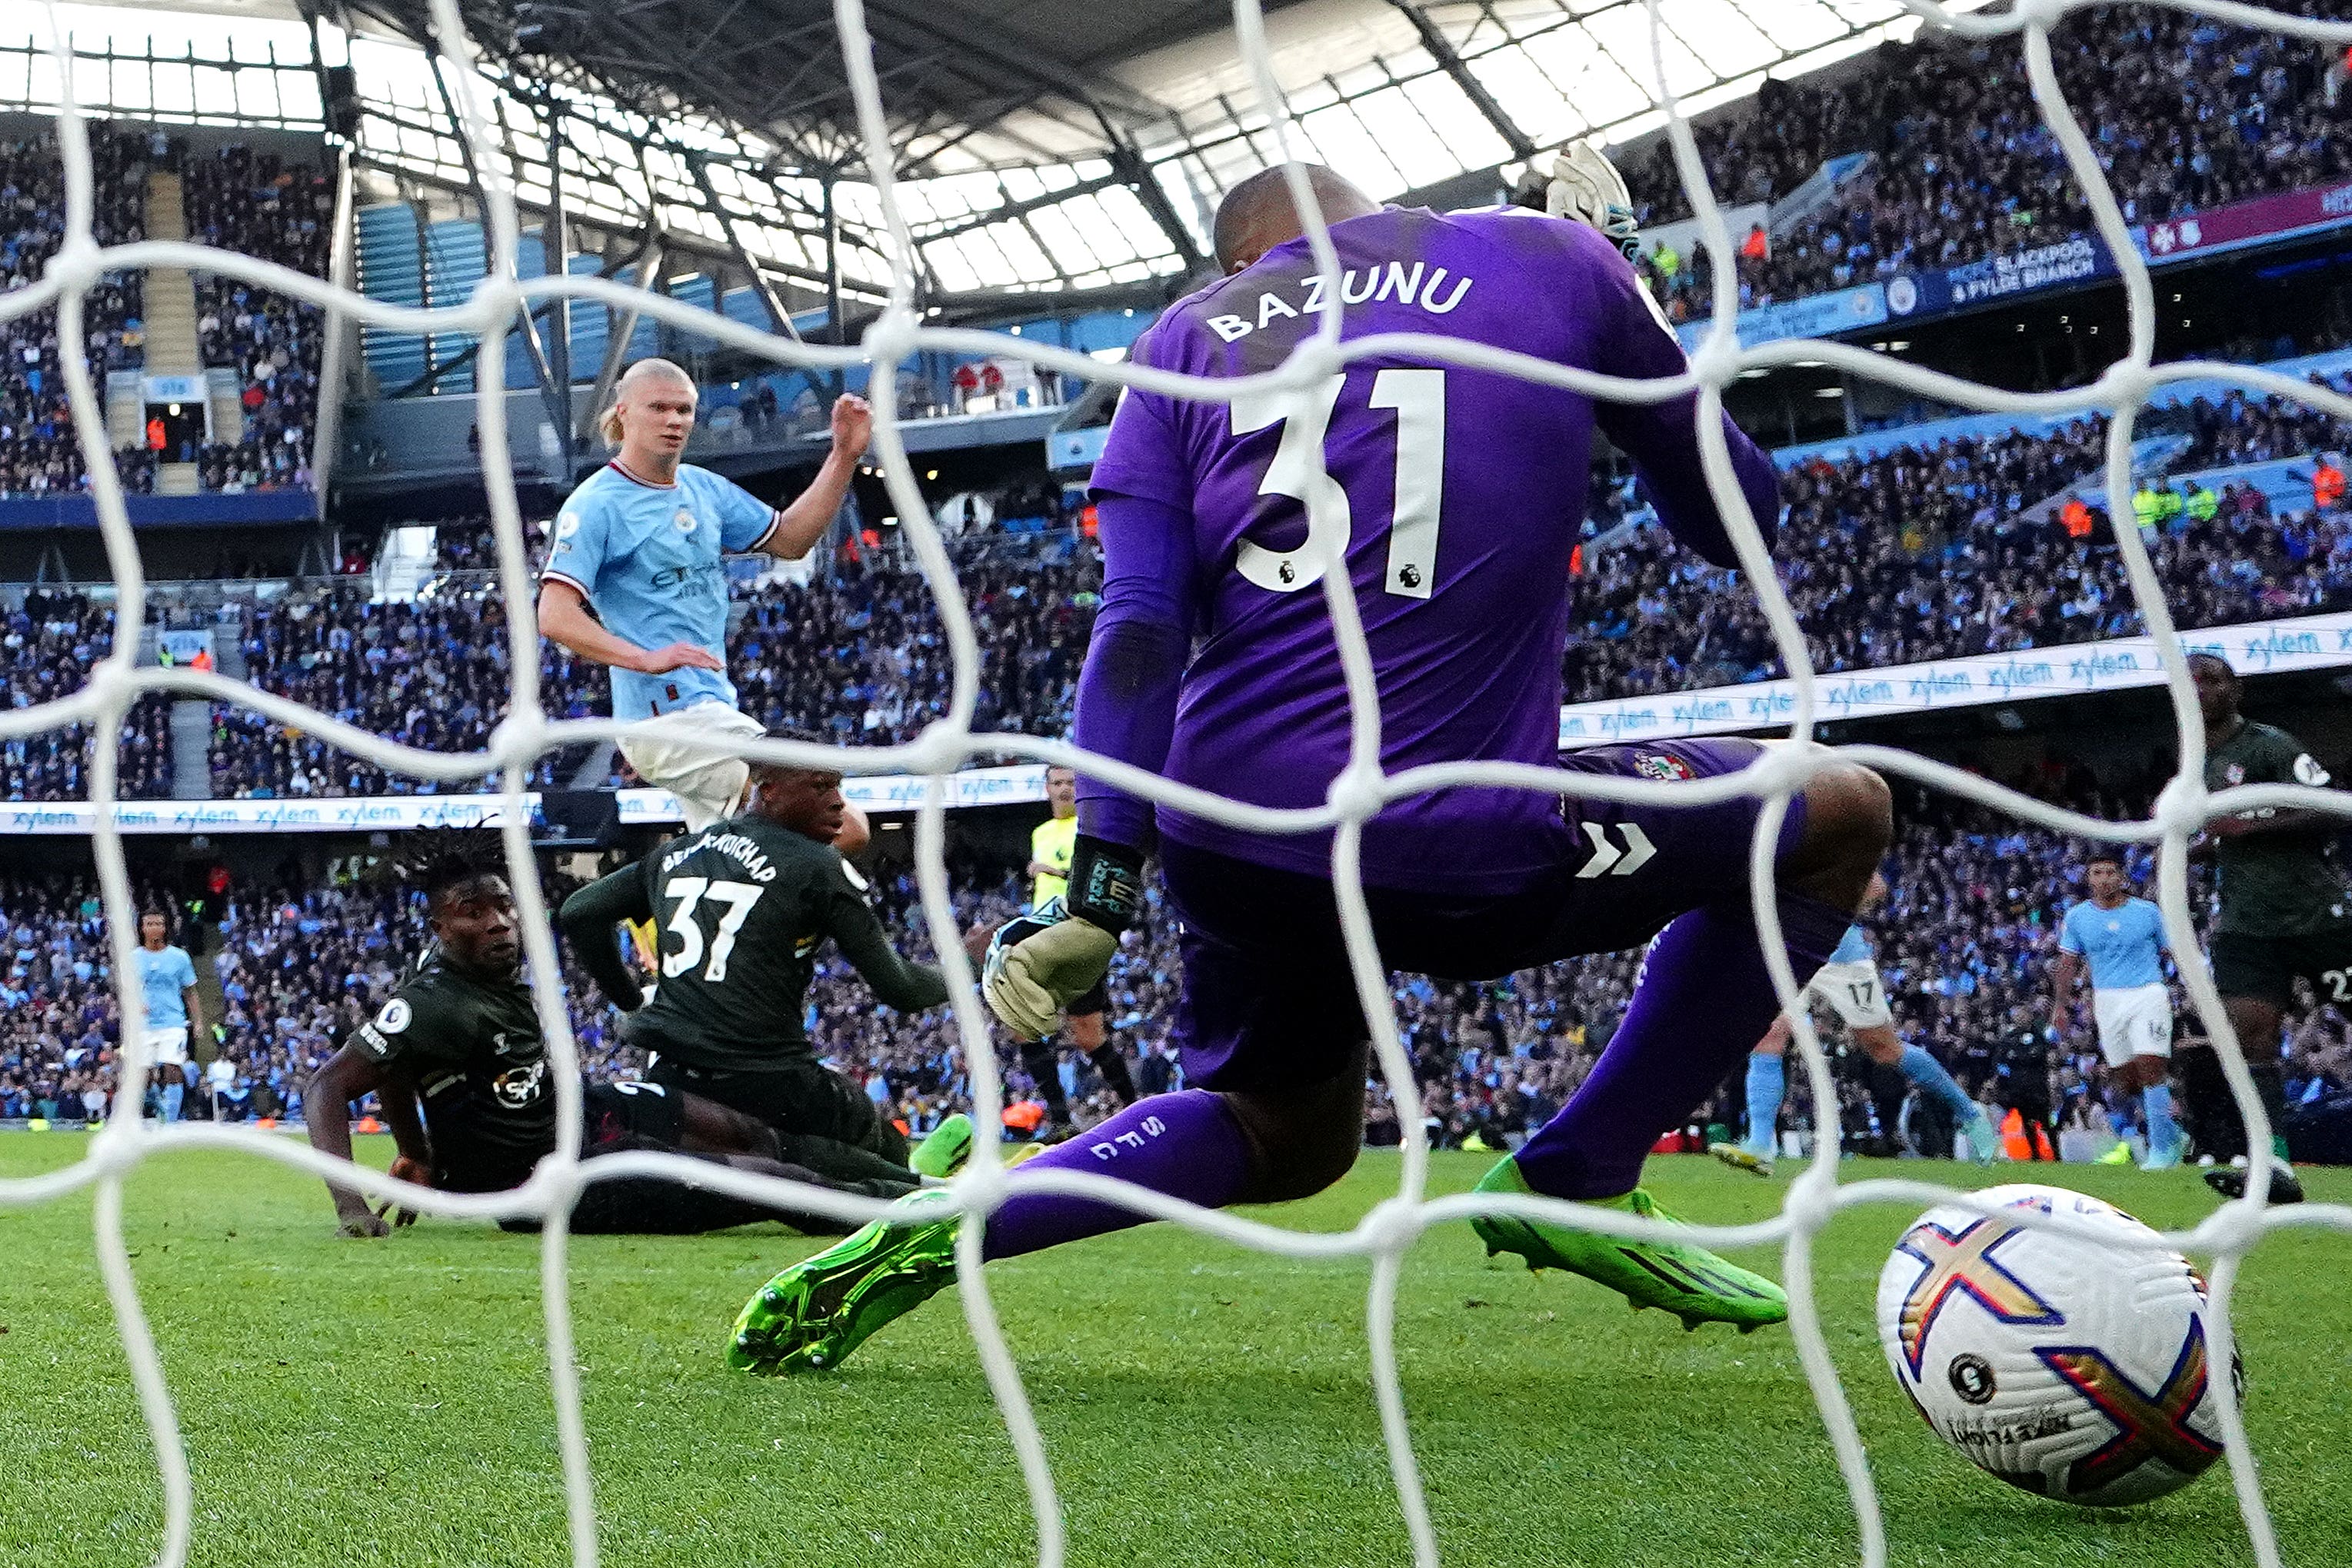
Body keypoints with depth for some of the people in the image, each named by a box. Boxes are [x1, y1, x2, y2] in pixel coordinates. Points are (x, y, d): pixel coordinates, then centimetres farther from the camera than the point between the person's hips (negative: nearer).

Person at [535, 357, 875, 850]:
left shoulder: (704, 488, 13)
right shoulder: (595, 505, -10)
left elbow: (790, 539, 22)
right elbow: (555, 616, -18)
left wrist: (845, 456, 10)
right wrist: (647, 659, -31)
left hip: (712, 708, 9)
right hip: (667, 712, -9)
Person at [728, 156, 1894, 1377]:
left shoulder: (1189, 333, 13)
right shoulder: (1553, 260, 9)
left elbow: (1141, 628, 0)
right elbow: (1732, 519, 19)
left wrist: (1097, 899, -4)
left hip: (1226, 847, 5)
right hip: (1455, 851, -5)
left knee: (1281, 1136, 33)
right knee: (1842, 815, 18)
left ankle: (929, 1234, 13)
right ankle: (1577, 1183, 14)